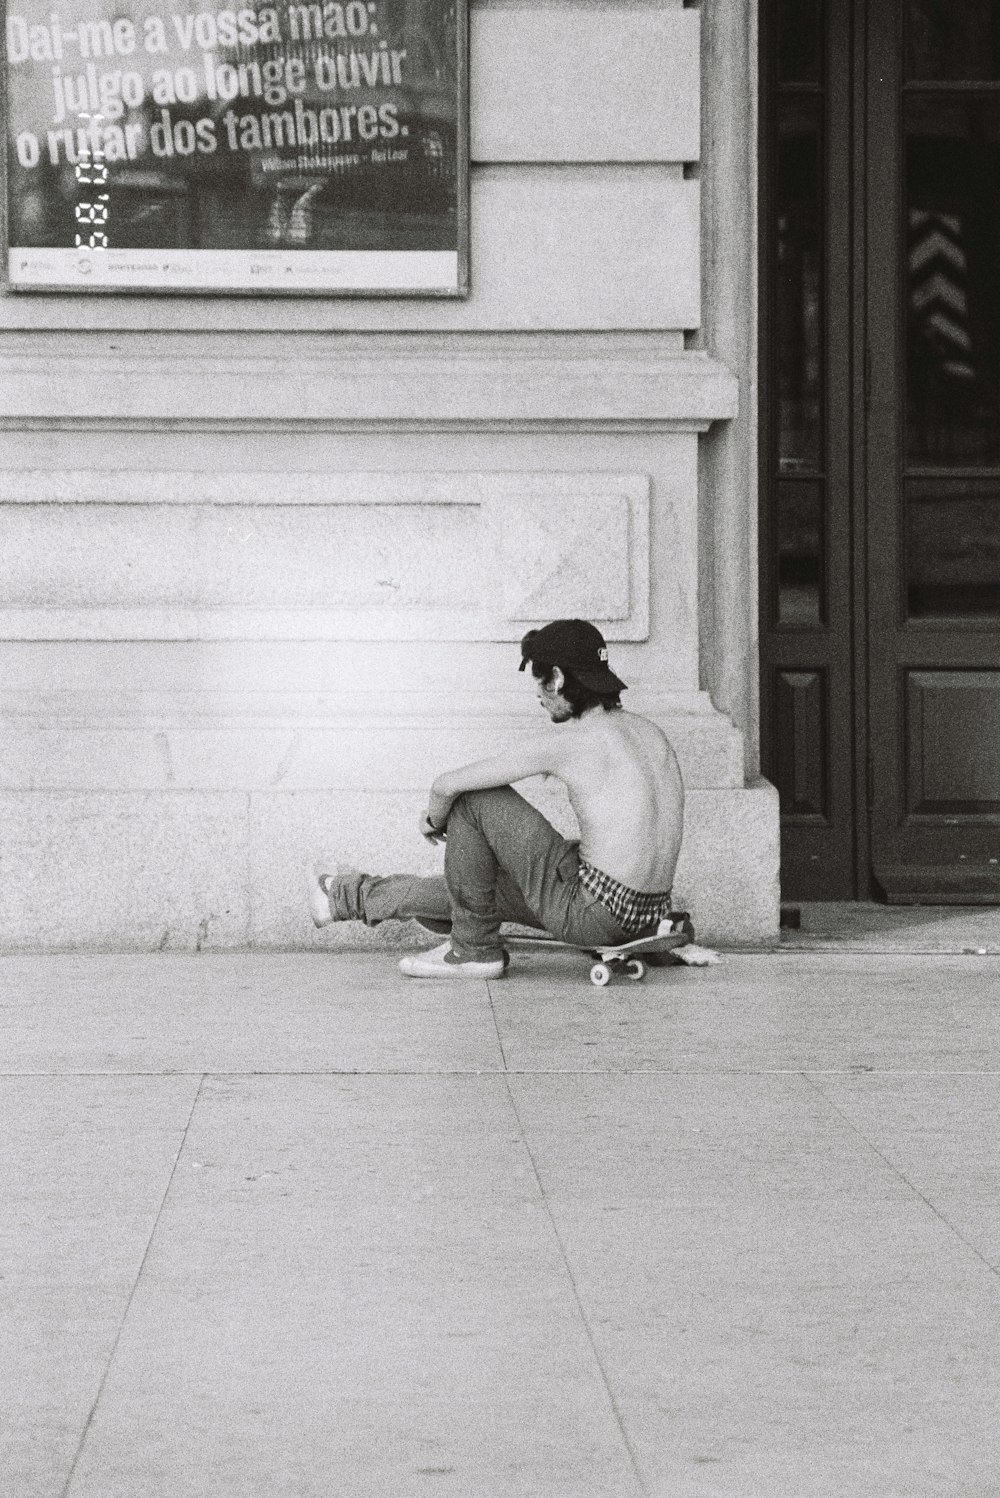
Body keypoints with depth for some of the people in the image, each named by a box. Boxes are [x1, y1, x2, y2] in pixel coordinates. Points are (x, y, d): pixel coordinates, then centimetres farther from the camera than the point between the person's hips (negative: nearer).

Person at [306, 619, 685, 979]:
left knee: (471, 798, 2)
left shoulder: (562, 743, -13)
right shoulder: (651, 733, 9)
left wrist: (434, 819, 18)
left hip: (591, 911, -8)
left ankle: (474, 949, 14)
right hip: (646, 916, 8)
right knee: (483, 887, 26)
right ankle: (347, 897, 45)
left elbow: (447, 785, -6)